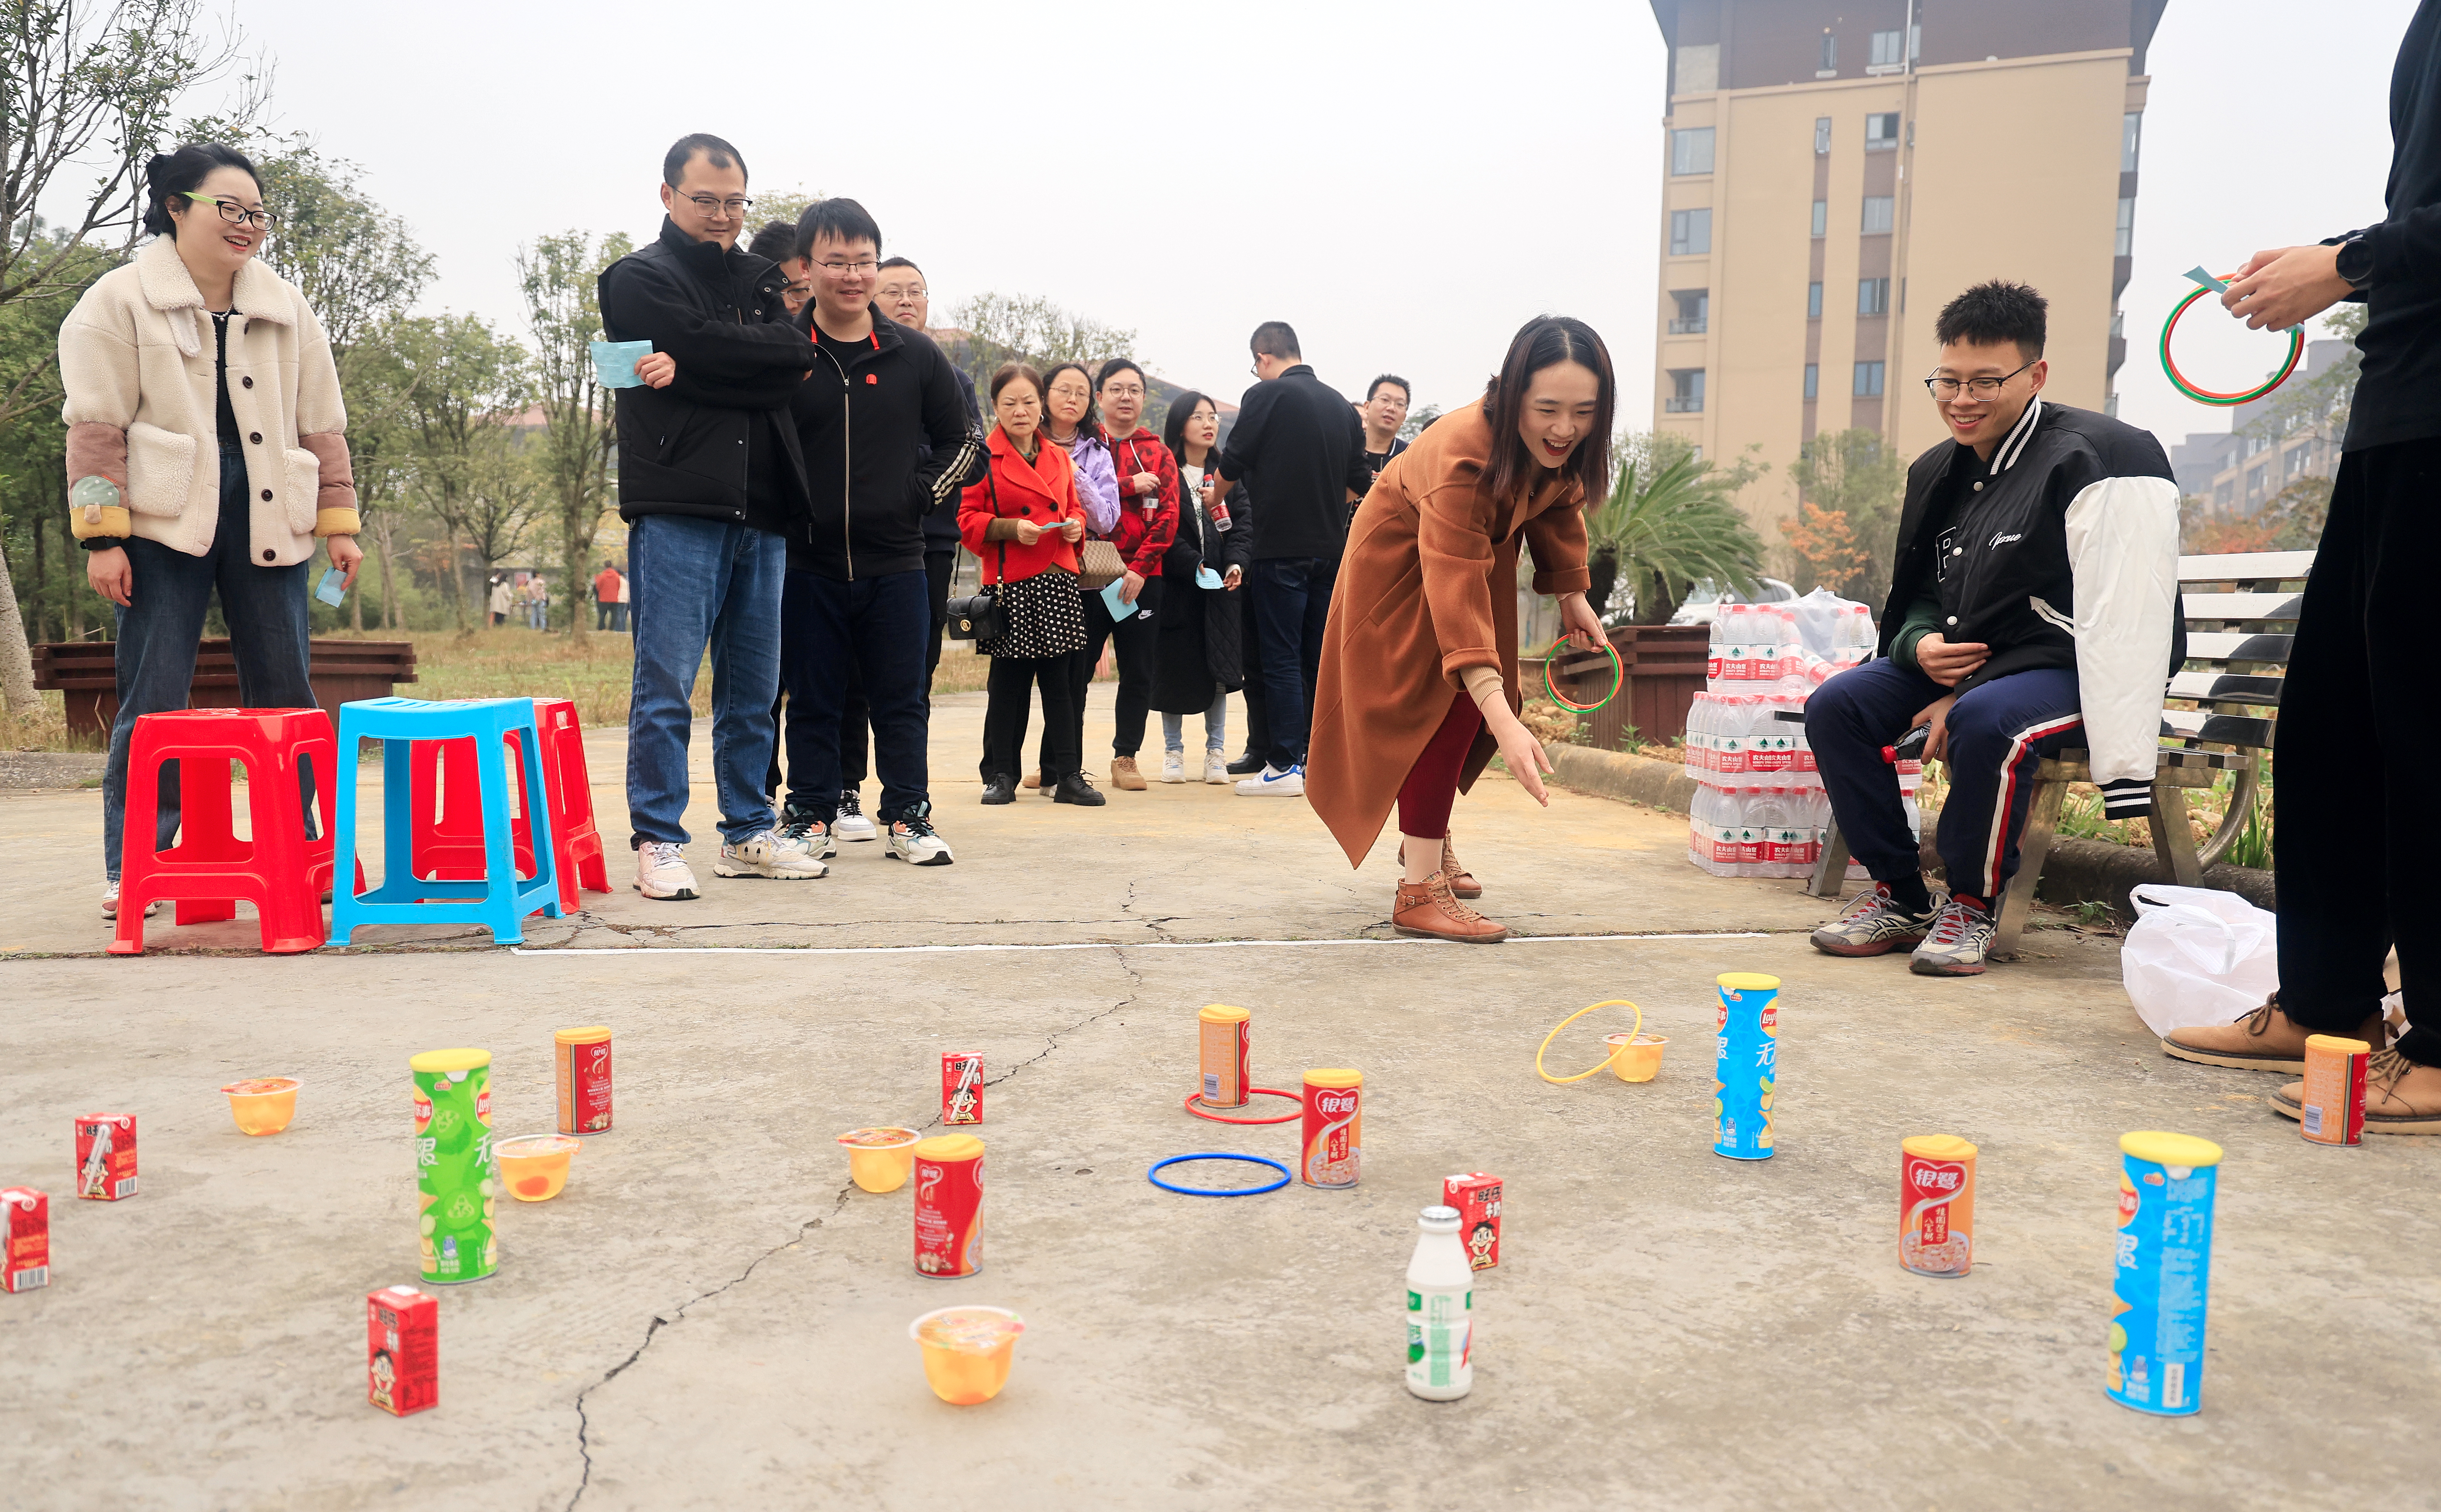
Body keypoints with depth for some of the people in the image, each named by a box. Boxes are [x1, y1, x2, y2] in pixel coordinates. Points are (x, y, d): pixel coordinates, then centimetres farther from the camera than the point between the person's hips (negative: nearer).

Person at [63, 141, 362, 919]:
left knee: (286, 694, 4)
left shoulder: (287, 308, 15)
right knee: (153, 699, -3)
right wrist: (102, 536, -9)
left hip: (267, 524, 4)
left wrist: (339, 522, 8)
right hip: (165, 524, -3)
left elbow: (321, 425, 15)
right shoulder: (120, 301, 4)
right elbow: (96, 427, -2)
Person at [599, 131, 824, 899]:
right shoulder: (639, 278, 5)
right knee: (665, 686, -6)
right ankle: (658, 841, 1)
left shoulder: (762, 279, 20)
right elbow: (703, 346, -13)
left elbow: (797, 356, 0)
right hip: (677, 510, -5)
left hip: (761, 511, 5)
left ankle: (748, 833, 19)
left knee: (753, 688, 10)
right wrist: (774, 361, 0)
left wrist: (695, 369, -8)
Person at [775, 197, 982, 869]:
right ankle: (811, 814, 19)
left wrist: (921, 494, -1)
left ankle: (907, 815, 18)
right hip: (806, 565, -1)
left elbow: (962, 442, 12)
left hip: (895, 562, 1)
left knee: (901, 699, 7)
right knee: (812, 700, 7)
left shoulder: (915, 355, 5)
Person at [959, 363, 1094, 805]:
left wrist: (1075, 526, 2)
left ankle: (1067, 776, 9)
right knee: (1009, 682, 2)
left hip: (1059, 583, 4)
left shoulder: (1059, 458, 15)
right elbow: (966, 520, -3)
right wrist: (1011, 528, -16)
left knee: (1059, 679, 5)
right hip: (1011, 586, -4)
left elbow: (1075, 507, 24)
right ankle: (1001, 776, 11)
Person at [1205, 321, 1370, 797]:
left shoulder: (1267, 395, -6)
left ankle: (1285, 766, -2)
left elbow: (1231, 465, -3)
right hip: (1331, 548, 6)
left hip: (1282, 548, -6)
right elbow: (1359, 484, 14)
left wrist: (1215, 500, 17)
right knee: (1319, 657, 11)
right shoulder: (1341, 404, 11)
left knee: (1281, 659, -2)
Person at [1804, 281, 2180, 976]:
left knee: (1988, 721, -37)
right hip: (1956, 661, 8)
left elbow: (2118, 625, -22)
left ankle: (1974, 902, -13)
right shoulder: (1937, 473, 10)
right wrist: (1920, 646, -7)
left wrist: (1965, 693, -26)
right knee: (1835, 706, -10)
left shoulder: (2101, 461, -16)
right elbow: (1917, 597, 19)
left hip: (2071, 673, -7)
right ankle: (1898, 894, 0)